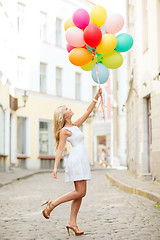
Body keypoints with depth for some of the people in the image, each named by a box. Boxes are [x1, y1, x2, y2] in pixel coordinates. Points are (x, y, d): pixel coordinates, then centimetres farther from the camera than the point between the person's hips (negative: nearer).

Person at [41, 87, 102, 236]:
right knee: (80, 192, -12)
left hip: (82, 161, 8)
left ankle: (72, 222, 6)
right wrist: (55, 167, -16)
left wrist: (96, 97, 13)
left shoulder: (75, 125, 18)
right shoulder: (64, 131, -4)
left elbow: (88, 112, 20)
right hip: (76, 160, -8)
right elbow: (60, 149, -9)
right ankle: (52, 204, -4)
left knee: (80, 193, 5)